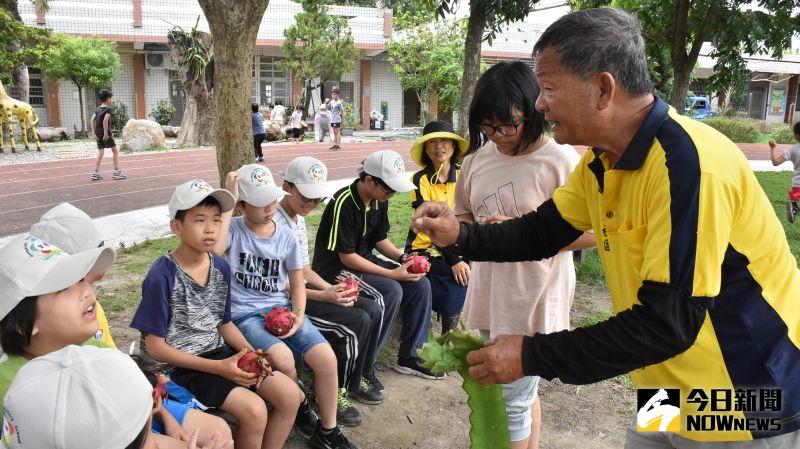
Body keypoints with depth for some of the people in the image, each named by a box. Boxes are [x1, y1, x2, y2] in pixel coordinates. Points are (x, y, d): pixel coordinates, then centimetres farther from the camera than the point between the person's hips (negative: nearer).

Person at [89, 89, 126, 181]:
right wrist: (106, 133, -21)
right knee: (115, 150, 4)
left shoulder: (98, 109, 12)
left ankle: (96, 173, 8)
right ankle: (116, 172, 4)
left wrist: (94, 133, 9)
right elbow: (105, 120, -24)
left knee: (100, 152, 11)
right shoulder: (108, 109, -11)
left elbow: (92, 120, 9)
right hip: (106, 132, -7)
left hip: (98, 133, 7)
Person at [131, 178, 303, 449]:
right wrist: (218, 368, -19)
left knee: (290, 395, -7)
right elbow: (155, 347, -14)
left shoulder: (221, 268, 2)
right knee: (253, 409, -24)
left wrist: (251, 354, -7)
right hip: (180, 364, -6)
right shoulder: (161, 277, -18)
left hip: (219, 351, 7)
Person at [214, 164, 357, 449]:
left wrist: (298, 315, -7)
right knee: (282, 357, -32)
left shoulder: (286, 236, 6)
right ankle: (300, 410, 2)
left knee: (326, 358, -20)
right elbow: (214, 249, -28)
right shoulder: (234, 228, -4)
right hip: (244, 315, -3)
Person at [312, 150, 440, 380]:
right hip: (336, 268, -8)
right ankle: (362, 366, -15)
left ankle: (410, 357, 5)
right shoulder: (344, 203, -24)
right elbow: (347, 257, -23)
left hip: (365, 259, 8)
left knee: (420, 284, -6)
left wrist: (403, 258, -7)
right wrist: (392, 273, -23)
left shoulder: (379, 200, 0)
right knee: (390, 292, -29)